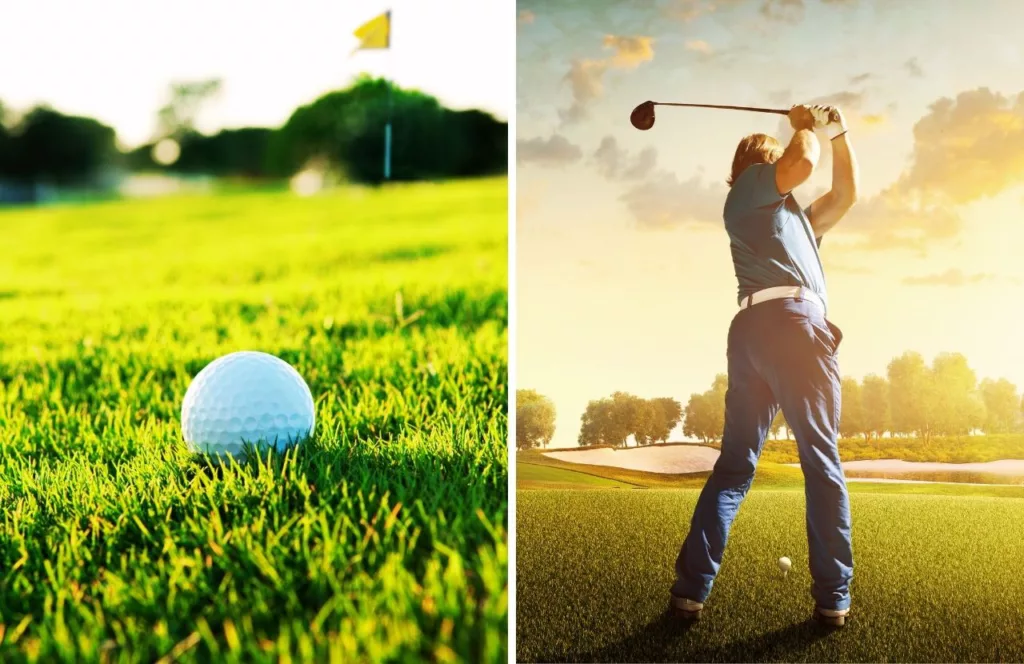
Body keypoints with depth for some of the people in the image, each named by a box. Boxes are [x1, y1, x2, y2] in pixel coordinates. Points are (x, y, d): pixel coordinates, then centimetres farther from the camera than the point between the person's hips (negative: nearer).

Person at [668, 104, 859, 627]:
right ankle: (832, 598, -7)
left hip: (751, 330, 8)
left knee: (733, 466, 2)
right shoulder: (749, 185, 15)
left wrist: (839, 135, 35)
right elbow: (803, 161, -3)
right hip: (791, 320, -8)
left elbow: (845, 195, 39)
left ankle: (690, 589, -7)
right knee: (823, 464, -6)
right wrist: (806, 126, 16)